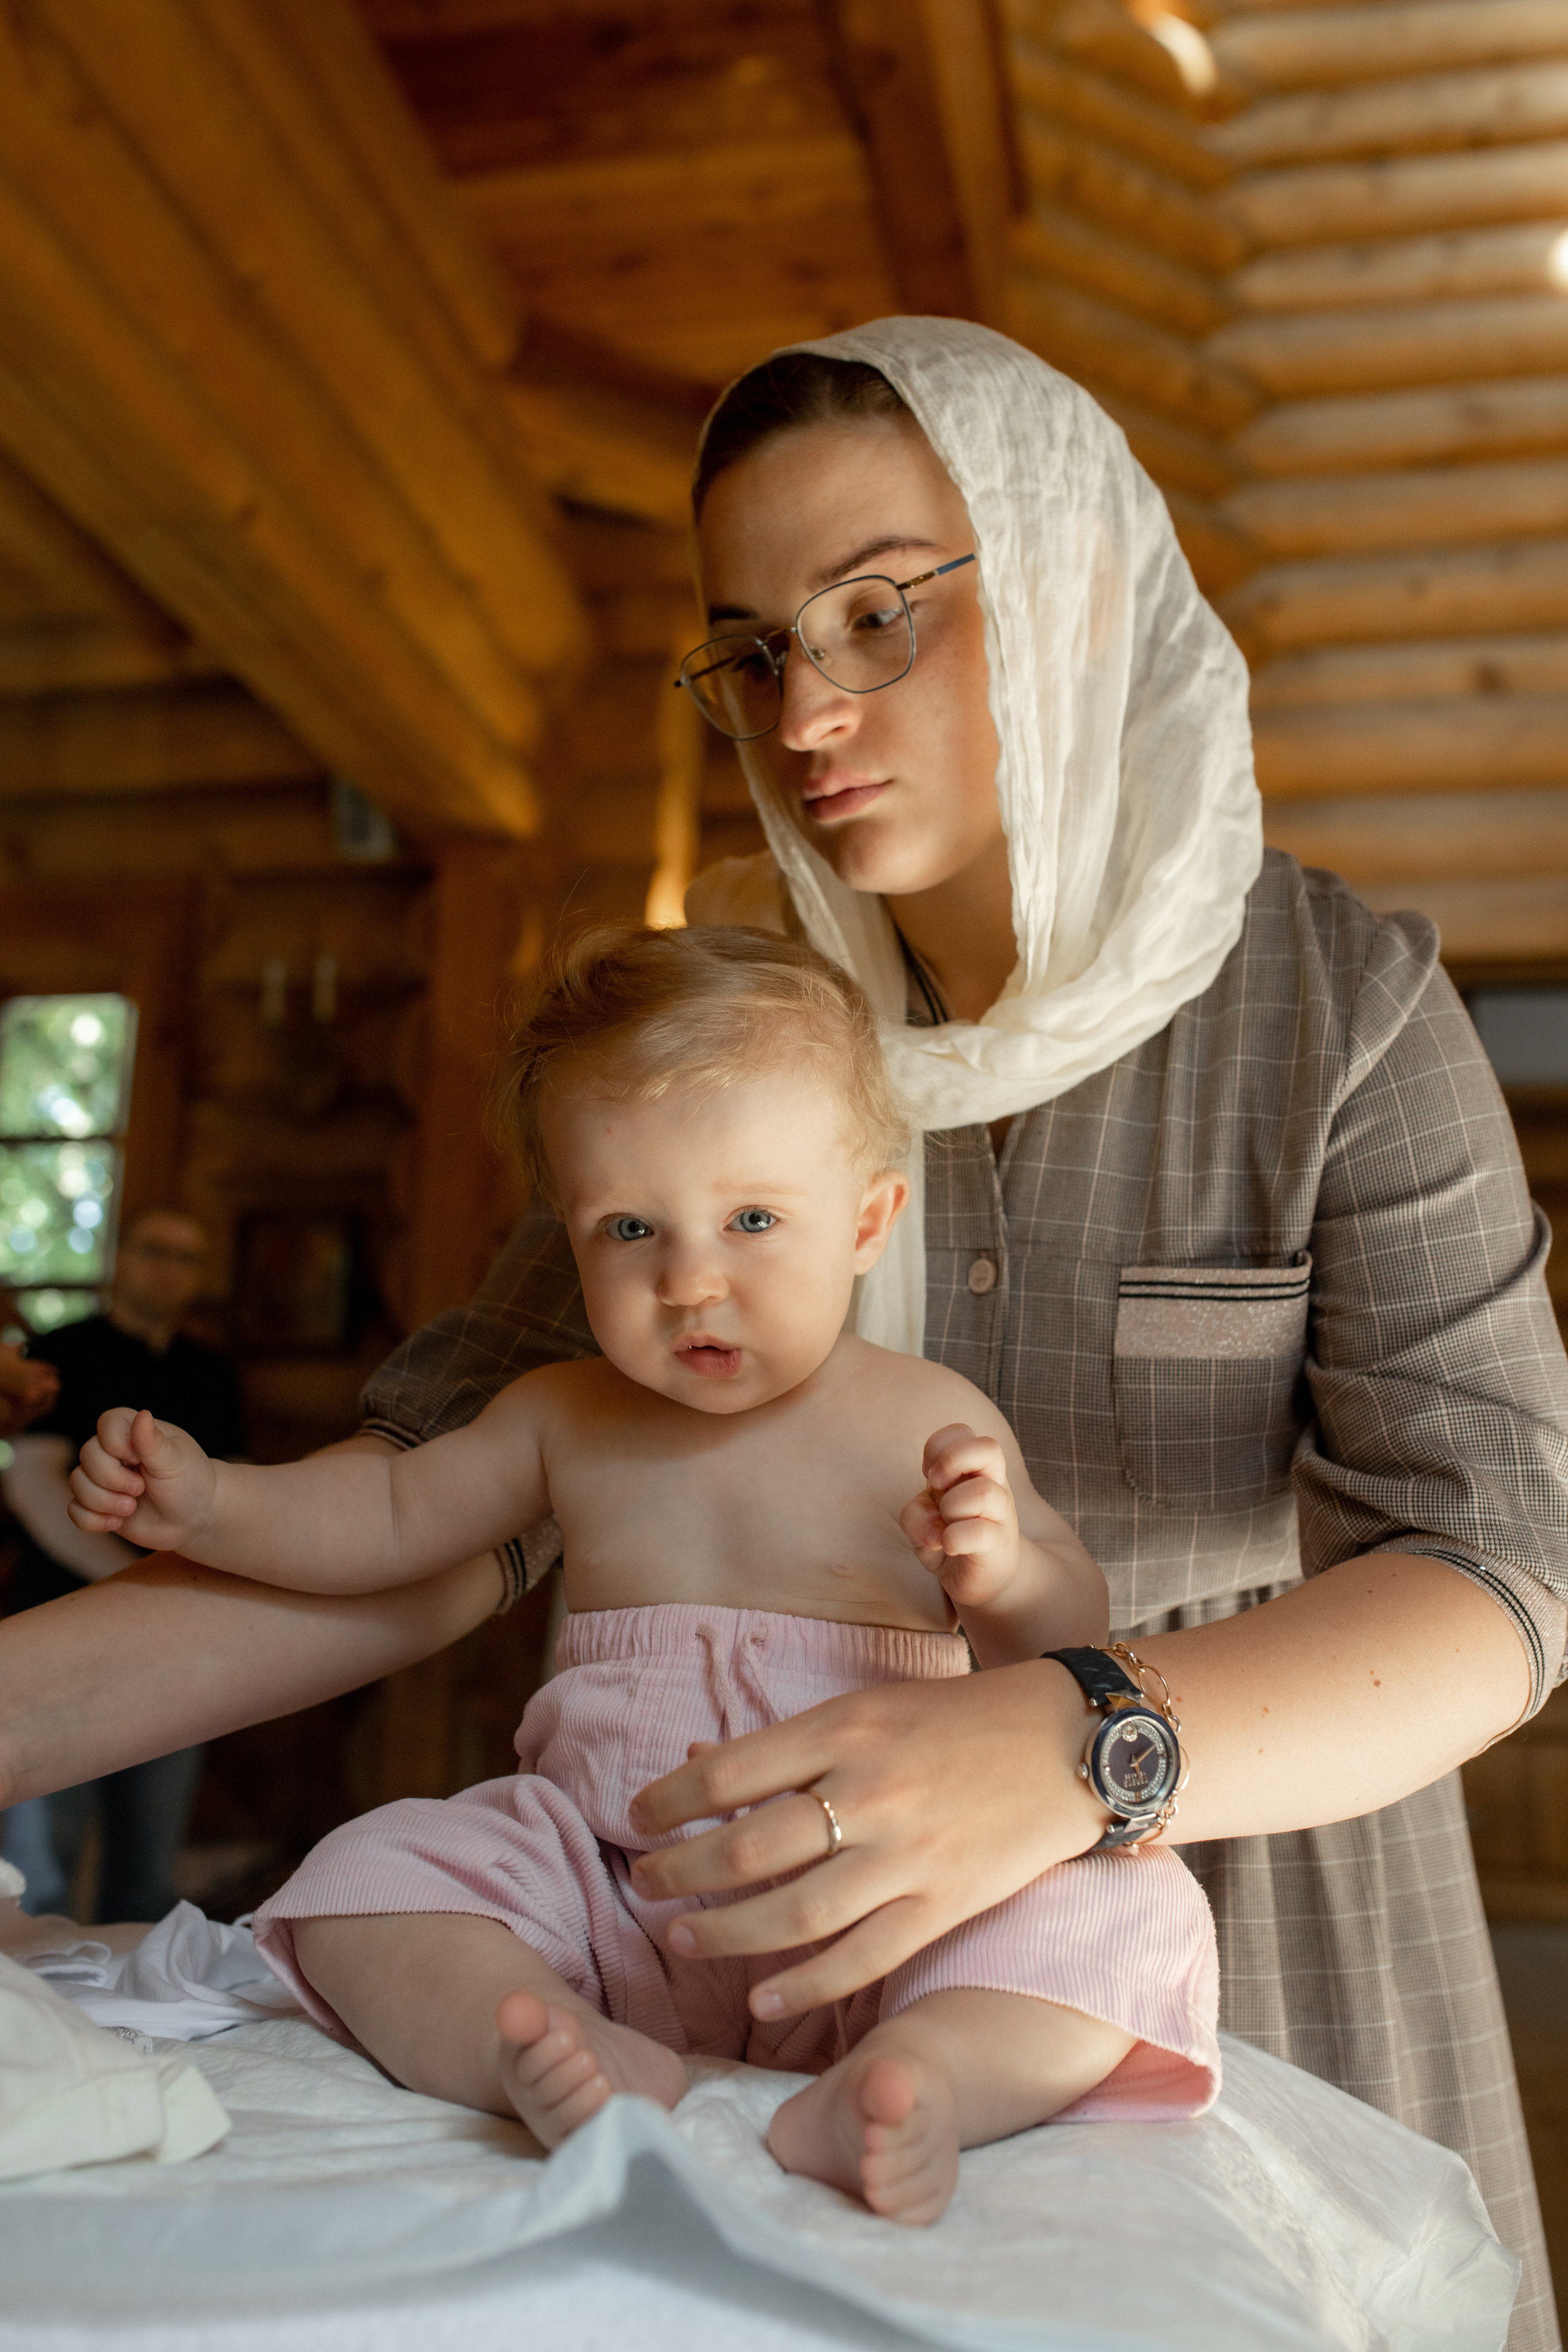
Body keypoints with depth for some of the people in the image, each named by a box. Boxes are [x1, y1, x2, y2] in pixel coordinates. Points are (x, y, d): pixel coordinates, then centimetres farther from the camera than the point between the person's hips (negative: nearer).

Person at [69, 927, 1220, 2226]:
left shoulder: (930, 1423, -2)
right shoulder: (565, 1417, 8)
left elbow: (1074, 1640, -1)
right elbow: (389, 1516, 20)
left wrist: (1005, 1571, -25)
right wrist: (205, 1500, 6)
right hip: (607, 1892, 3)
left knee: (1126, 1910, -26)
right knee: (364, 1882, -16)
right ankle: (569, 2055, -35)